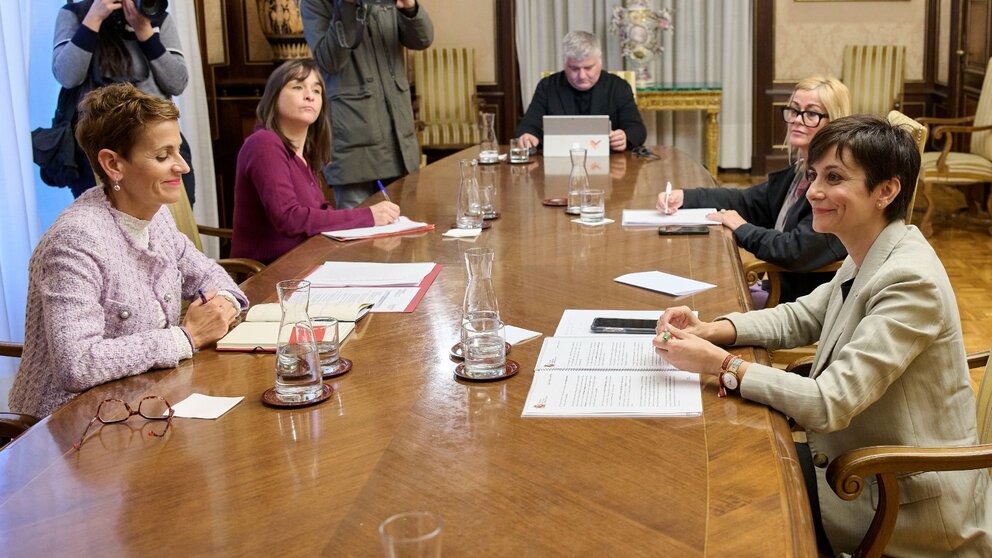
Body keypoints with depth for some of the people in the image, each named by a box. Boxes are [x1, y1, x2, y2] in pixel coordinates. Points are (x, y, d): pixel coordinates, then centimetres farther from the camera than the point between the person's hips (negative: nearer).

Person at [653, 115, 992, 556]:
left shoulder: (910, 282, -27)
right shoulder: (867, 257, 0)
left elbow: (829, 403, -30)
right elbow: (800, 318, 11)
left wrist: (719, 364, -27)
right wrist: (709, 330, -5)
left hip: (910, 504, -8)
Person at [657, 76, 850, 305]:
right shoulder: (800, 171, 9)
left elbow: (797, 251, -27)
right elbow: (748, 200, 17)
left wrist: (743, 229, -11)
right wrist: (684, 197, 3)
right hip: (783, 290, 8)